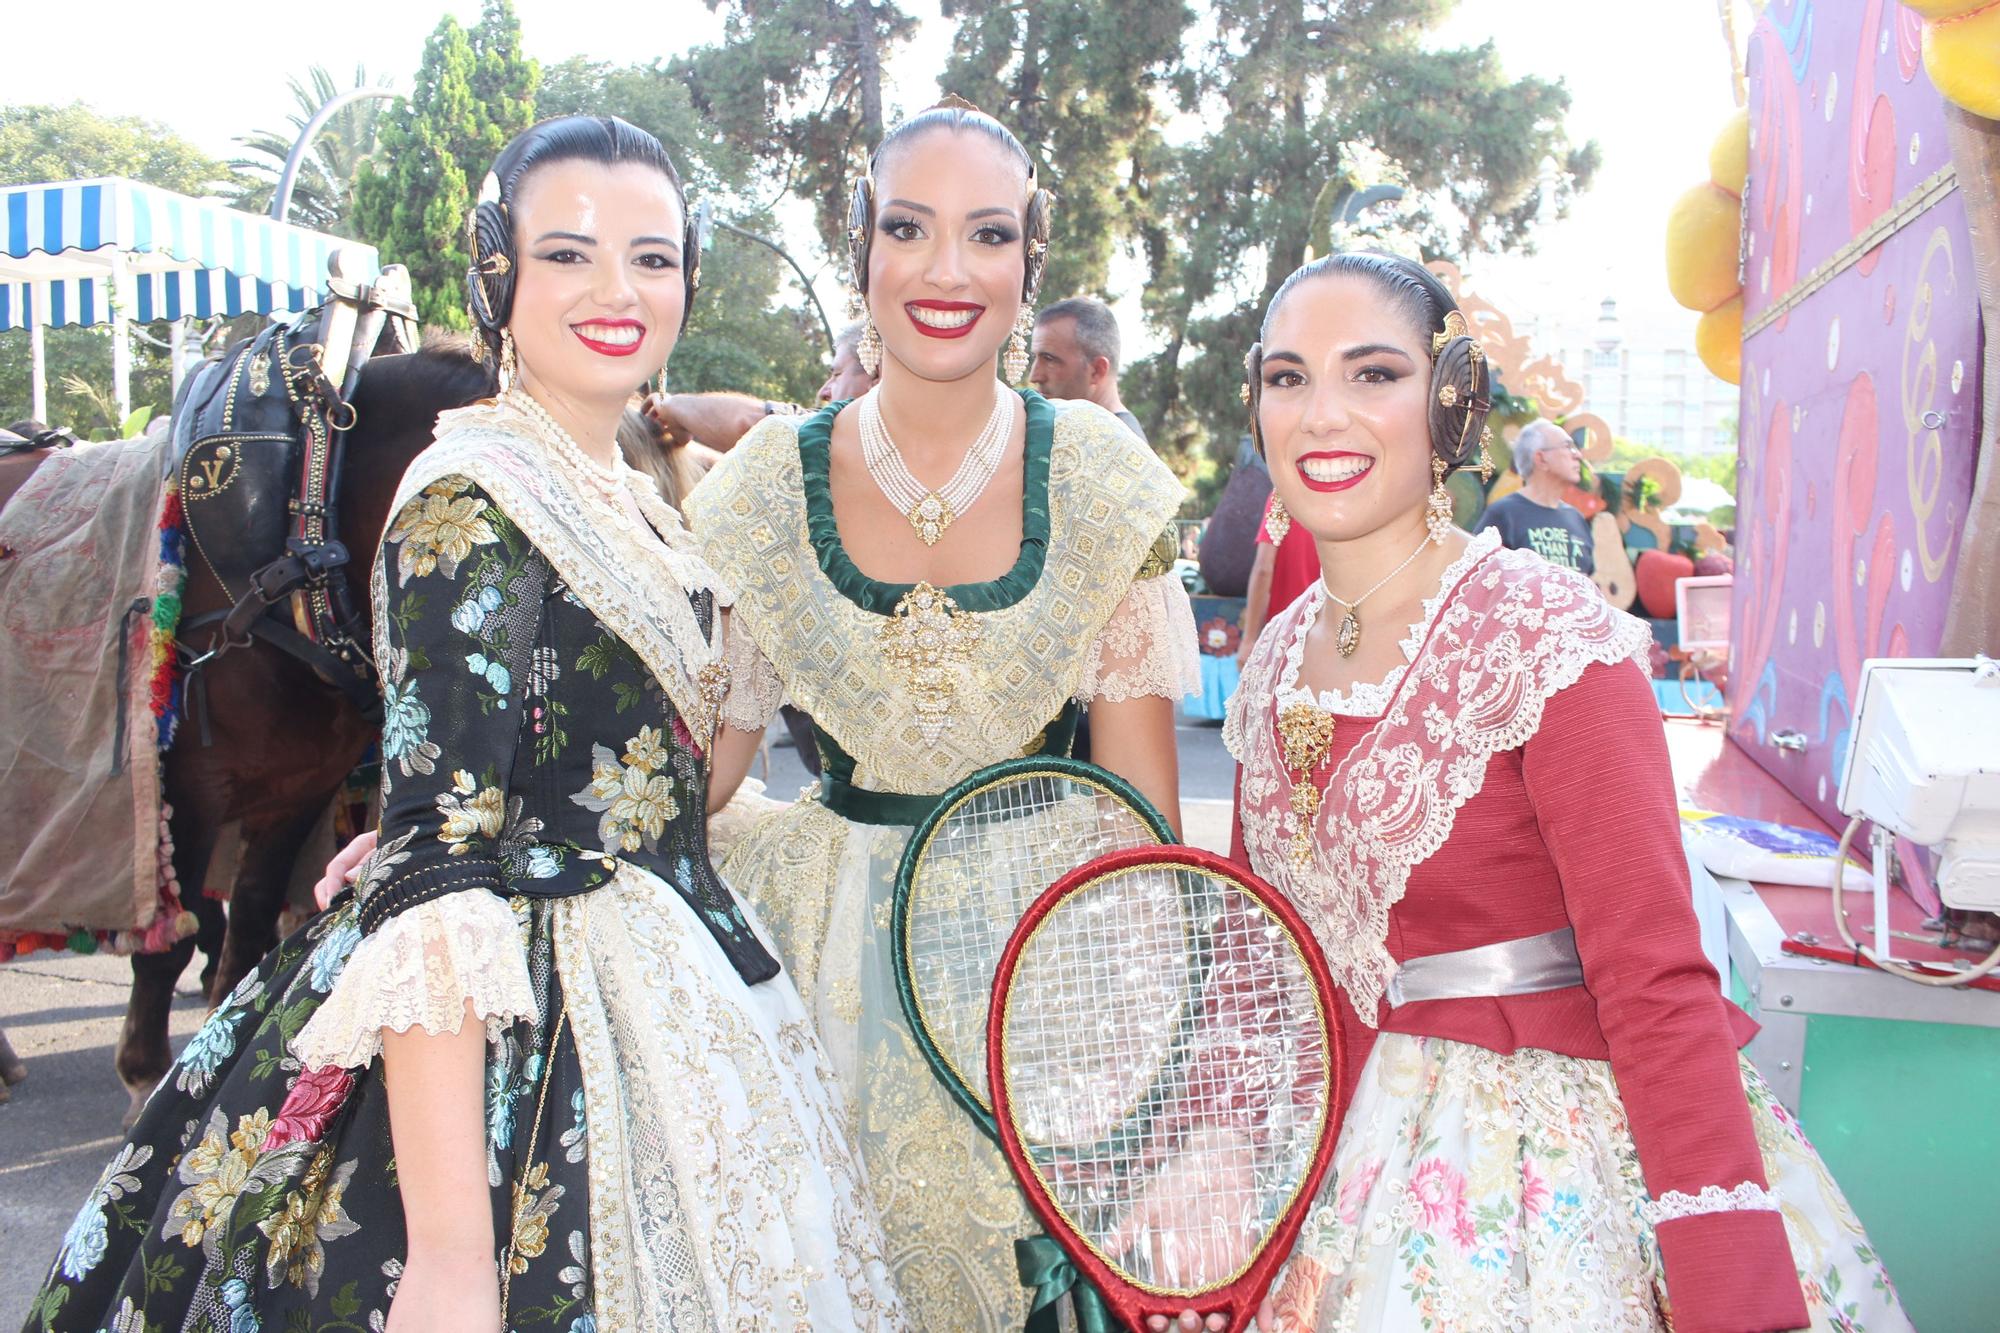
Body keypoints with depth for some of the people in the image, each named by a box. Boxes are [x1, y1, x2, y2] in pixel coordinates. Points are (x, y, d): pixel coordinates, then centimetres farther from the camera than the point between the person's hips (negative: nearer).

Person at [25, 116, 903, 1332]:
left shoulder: (630, 502, 9)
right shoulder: (474, 502, -17)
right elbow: (436, 870, -25)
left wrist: (752, 696, 0)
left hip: (652, 998, 9)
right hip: (528, 1051, -9)